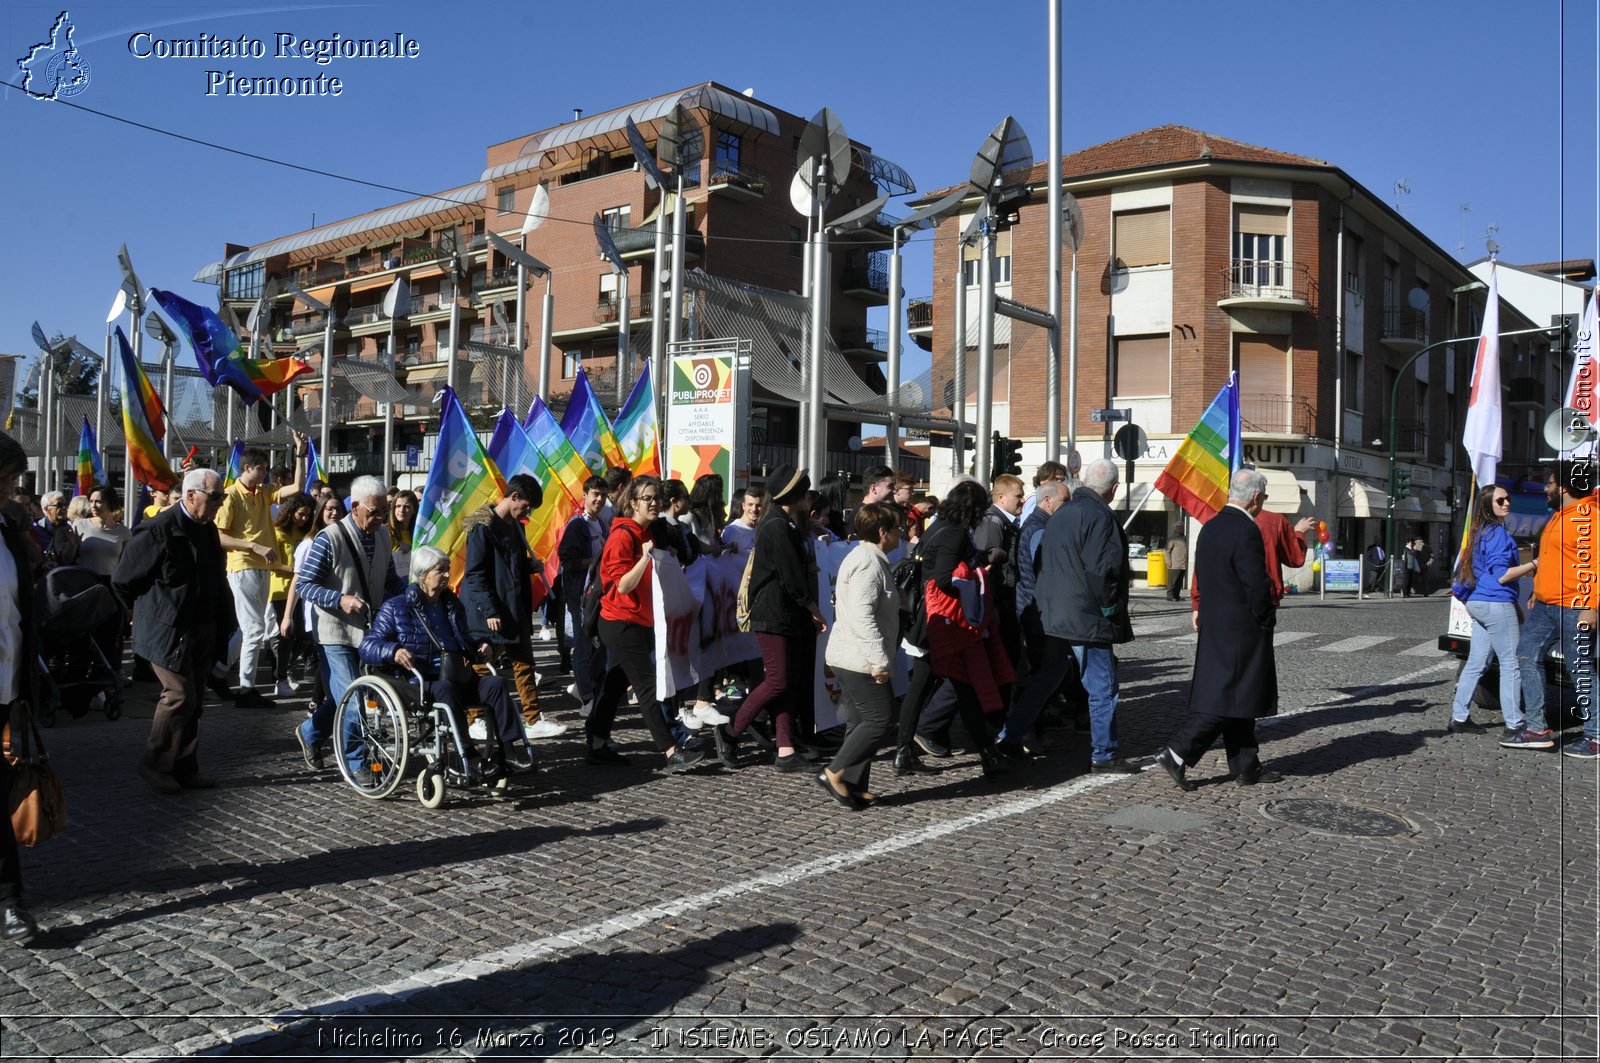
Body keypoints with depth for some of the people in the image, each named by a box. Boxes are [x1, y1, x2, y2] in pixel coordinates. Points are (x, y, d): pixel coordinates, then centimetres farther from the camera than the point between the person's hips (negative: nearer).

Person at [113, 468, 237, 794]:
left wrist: (221, 625, 11)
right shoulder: (159, 531, -15)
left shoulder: (208, 529, 9)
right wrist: (149, 612, 3)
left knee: (193, 701, 11)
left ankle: (185, 769, 19)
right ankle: (154, 764, 9)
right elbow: (122, 578, -9)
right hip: (170, 632, -8)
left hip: (202, 632, 8)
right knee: (180, 696, -8)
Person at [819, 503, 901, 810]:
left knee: (861, 721, 12)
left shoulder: (867, 557, 17)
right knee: (881, 719, -7)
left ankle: (855, 786, 17)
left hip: (851, 658, 11)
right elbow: (862, 615, -26)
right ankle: (834, 773, -2)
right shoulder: (869, 562, -17)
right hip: (860, 659, -11)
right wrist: (879, 660, -25)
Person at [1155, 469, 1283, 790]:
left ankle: (1246, 767, 21)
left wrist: (1204, 610, 16)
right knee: (1230, 698, -5)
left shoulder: (1210, 527, 10)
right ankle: (1177, 753, -9)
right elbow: (1257, 584, -20)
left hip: (1214, 624, 9)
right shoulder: (1246, 530, -18)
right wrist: (1266, 618, -5)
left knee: (1234, 698, 14)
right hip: (1241, 628, -9)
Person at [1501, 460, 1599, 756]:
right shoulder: (1559, 516, 18)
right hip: (1544, 606, 10)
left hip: (1573, 609, -10)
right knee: (1527, 656, 7)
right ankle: (1536, 729, 11)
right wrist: (1538, 593, 25)